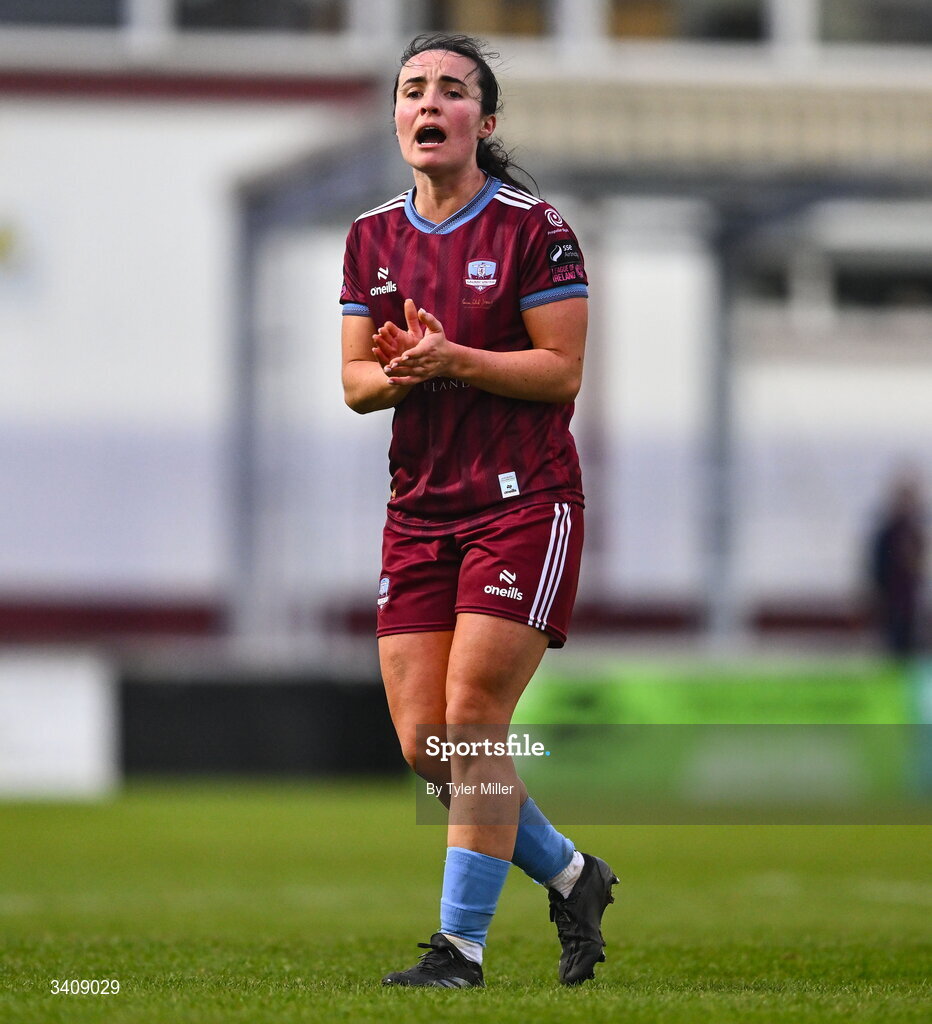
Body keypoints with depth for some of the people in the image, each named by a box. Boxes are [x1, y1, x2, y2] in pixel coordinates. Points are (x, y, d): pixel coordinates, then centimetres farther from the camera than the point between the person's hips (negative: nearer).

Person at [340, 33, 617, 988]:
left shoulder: (533, 228, -6)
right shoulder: (372, 238, 10)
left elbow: (561, 371, -10)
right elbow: (356, 382, 10)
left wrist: (453, 358, -21)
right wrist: (399, 373, -12)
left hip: (524, 503, -6)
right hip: (419, 508, 6)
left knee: (472, 721, -11)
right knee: (423, 744, 0)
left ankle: (460, 946, -4)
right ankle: (572, 877, 21)